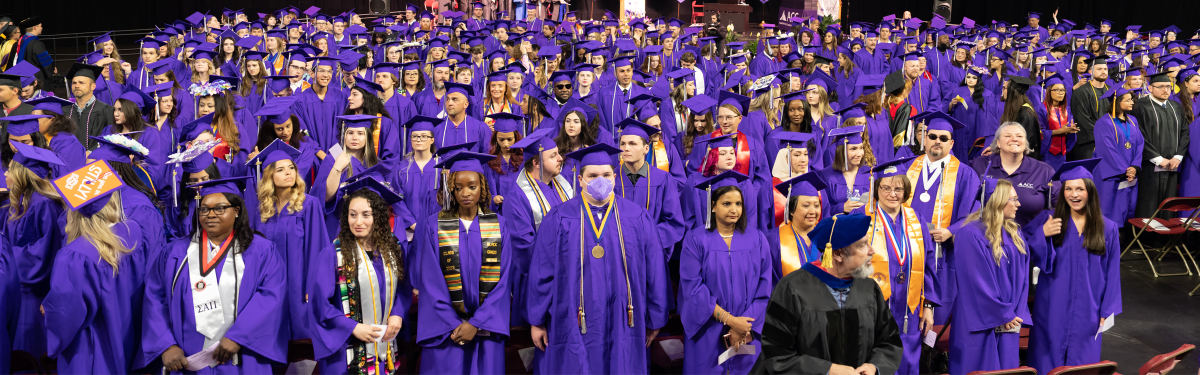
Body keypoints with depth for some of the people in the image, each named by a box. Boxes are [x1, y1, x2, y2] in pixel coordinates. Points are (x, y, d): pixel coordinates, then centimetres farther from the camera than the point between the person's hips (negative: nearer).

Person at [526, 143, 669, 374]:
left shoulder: (638, 218, 2)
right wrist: (537, 321, 0)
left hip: (622, 328, 1)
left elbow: (655, 273, 4)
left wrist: (655, 320, 4)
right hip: (572, 327, -1)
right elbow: (541, 272, 0)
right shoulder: (559, 219, -1)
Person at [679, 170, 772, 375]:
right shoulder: (695, 242, -2)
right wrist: (729, 320, -16)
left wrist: (745, 328, -10)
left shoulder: (757, 240, 4)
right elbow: (693, 288, -9)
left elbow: (764, 287, 0)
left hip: (748, 338, 2)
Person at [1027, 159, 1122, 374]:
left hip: (1087, 311, 1)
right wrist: (1042, 234, -21)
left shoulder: (1108, 229, 0)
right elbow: (1029, 257, -4)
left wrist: (1107, 310, 1)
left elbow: (1112, 273, 3)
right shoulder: (1047, 220, -3)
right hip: (1052, 308, -1)